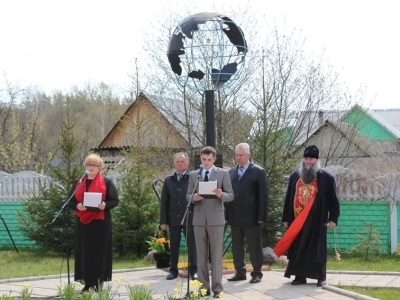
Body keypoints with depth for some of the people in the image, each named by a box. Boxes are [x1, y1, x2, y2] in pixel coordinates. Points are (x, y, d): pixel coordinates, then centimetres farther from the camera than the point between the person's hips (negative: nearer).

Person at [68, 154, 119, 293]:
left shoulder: (106, 182, 1)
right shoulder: (79, 183, 12)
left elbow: (115, 200, -1)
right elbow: (70, 201, 11)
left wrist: (105, 205, -21)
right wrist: (77, 206, -11)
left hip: (100, 222, -3)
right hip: (83, 222, 4)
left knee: (99, 252, -2)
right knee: (84, 252, 4)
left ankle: (98, 284, 3)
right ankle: (88, 283, 10)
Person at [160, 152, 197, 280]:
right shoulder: (168, 180, 9)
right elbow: (164, 202, 8)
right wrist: (163, 220, 3)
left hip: (189, 218, -3)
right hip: (173, 218, 3)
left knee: (192, 245, 1)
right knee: (173, 246, 9)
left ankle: (194, 270, 6)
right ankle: (173, 270, 16)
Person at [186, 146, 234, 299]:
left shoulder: (223, 173, 3)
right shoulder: (193, 175, 11)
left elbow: (231, 195, 0)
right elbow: (187, 195, 10)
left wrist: (221, 195, -21)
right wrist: (194, 197, -13)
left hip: (216, 218, -3)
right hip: (199, 218, 3)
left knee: (216, 254, -3)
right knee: (201, 254, 6)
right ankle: (203, 286, 11)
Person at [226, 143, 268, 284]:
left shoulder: (258, 172, -1)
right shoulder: (231, 172, 12)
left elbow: (263, 195, -4)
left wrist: (261, 216, -10)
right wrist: (226, 215, 4)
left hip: (251, 217, -5)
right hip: (234, 217, 5)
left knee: (255, 247, 1)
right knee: (237, 247, 9)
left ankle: (257, 273, 8)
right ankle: (240, 272, 16)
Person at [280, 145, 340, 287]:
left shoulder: (326, 178, 1)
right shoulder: (295, 177, 11)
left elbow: (332, 199, -1)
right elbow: (288, 198, 13)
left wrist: (333, 218, -8)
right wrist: (285, 218, 9)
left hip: (316, 220, -3)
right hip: (296, 220, 4)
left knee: (316, 247, 0)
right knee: (297, 248, 3)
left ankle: (320, 276, 7)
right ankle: (300, 276, 9)